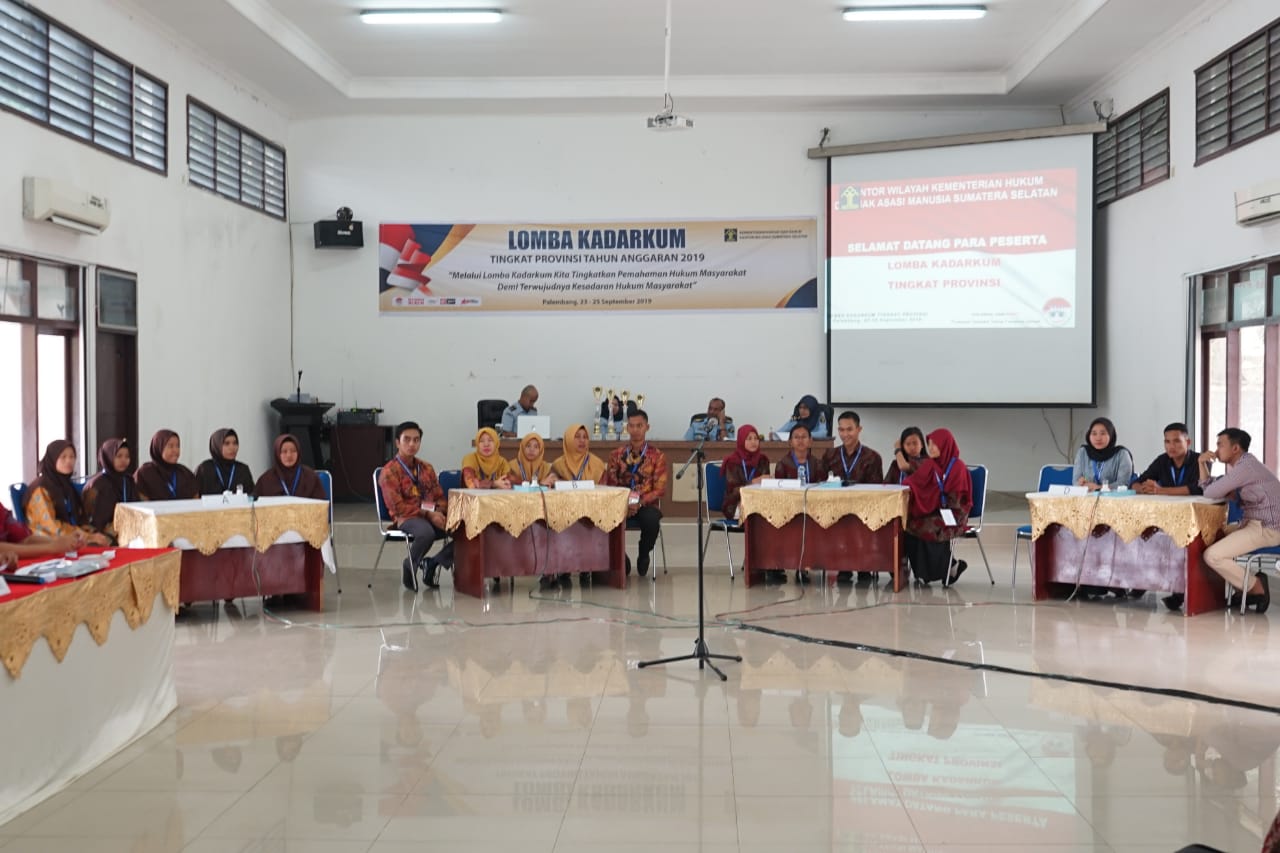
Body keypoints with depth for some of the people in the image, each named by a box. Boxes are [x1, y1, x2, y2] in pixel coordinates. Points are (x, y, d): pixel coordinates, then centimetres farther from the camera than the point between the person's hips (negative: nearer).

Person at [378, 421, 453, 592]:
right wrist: (428, 514, -18)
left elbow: (440, 497, 18)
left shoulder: (426, 468, 18)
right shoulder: (389, 472, -1)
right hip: (406, 519, -6)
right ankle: (408, 566, -9)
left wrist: (439, 512, -7)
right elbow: (397, 507, -10)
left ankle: (433, 563, -2)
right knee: (426, 532, -40)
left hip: (433, 516, 6)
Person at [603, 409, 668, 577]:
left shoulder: (657, 456, 3)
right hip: (621, 505, 2)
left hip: (646, 505, -2)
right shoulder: (616, 455, 10)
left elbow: (659, 489, -3)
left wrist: (640, 503, -20)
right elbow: (609, 485, 5)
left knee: (651, 520, -37)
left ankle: (643, 556, -3)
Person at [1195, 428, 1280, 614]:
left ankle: (1256, 587, -1)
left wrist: (1230, 493, 2)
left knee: (1212, 555, -18)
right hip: (1256, 523, 11)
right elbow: (1207, 488, 16)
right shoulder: (1242, 465, 14)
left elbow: (1211, 493, -20)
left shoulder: (1246, 466, -19)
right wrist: (1203, 463, 4)